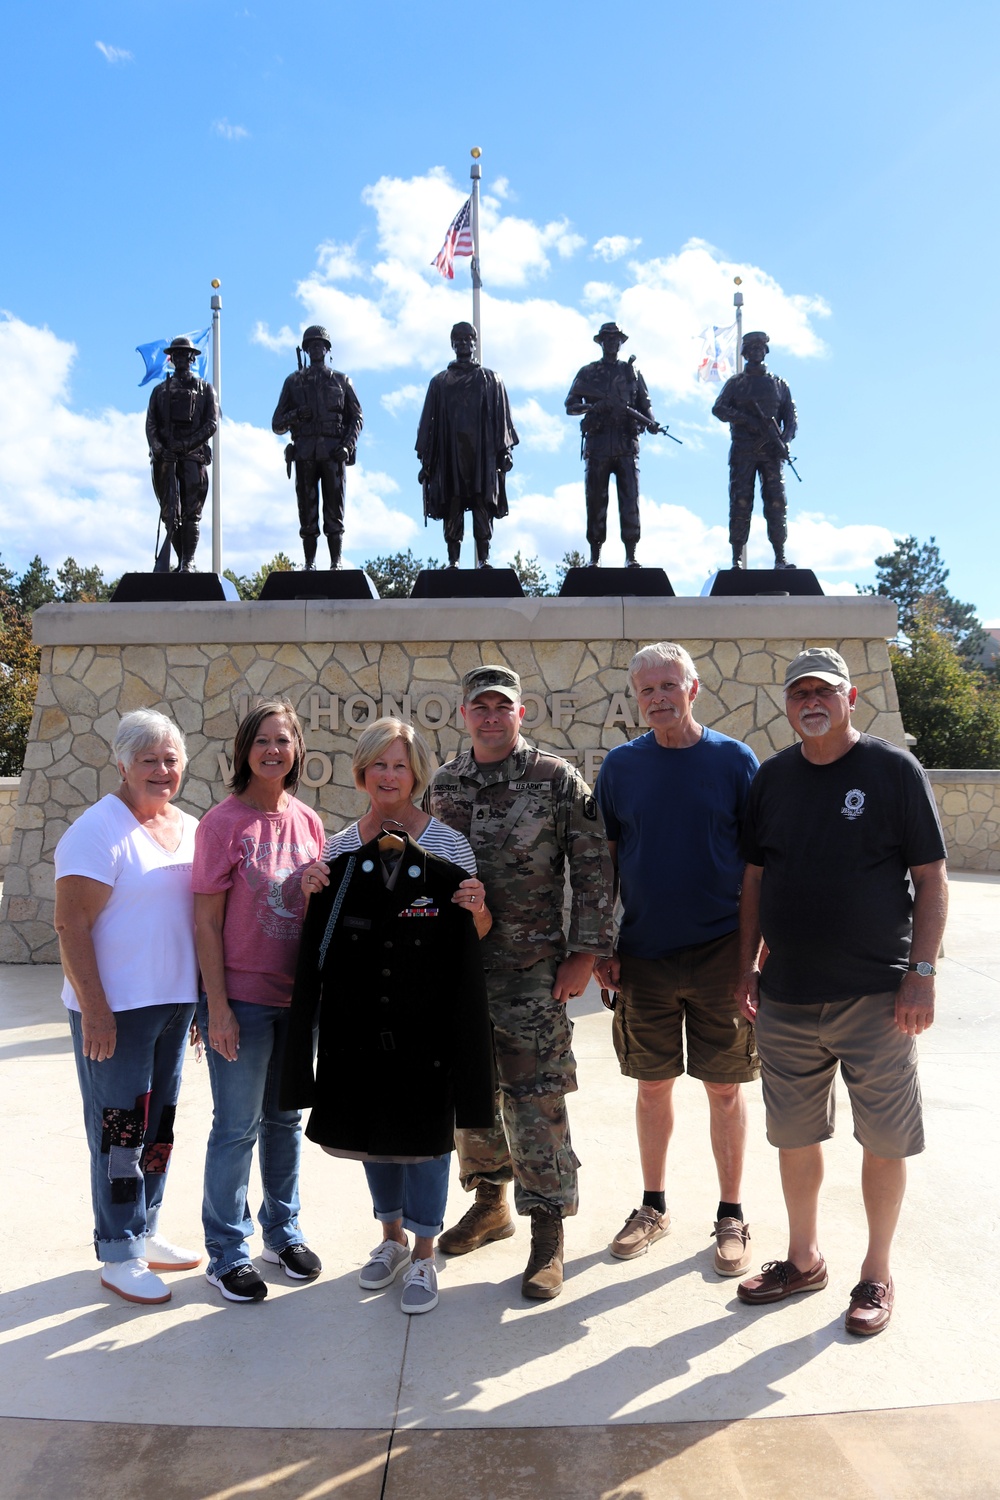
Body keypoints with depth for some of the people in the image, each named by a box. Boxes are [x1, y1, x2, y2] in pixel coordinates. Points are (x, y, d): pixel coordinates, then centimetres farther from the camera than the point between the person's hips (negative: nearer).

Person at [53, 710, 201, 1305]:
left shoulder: (191, 828, 9)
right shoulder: (101, 829, -13)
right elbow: (71, 924, -17)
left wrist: (203, 997, 16)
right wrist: (94, 1008, -20)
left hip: (175, 1003, 7)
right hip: (115, 1009, -7)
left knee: (159, 1126, 17)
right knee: (119, 1129, 3)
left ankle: (145, 1234, 33)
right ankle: (119, 1257, 19)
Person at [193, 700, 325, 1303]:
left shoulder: (307, 821, 4)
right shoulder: (223, 823, -11)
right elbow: (207, 921, -11)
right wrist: (217, 1005, -13)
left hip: (296, 996, 5)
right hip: (242, 998, -5)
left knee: (286, 1117, 18)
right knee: (237, 1127, 6)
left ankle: (283, 1230, 36)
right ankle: (228, 1252, 24)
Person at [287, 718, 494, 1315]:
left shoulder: (448, 844, -6)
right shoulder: (340, 848, 3)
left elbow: (477, 935, 0)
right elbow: (322, 934, 9)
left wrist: (477, 909, -22)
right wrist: (310, 893, -10)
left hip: (428, 1015, -3)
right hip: (358, 1013, 3)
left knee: (425, 1127, 5)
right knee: (371, 1125, 16)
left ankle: (424, 1255, 25)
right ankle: (392, 1237, 38)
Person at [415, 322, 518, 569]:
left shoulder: (490, 379, 16)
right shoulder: (440, 382, 17)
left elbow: (501, 417, 10)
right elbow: (429, 421, 13)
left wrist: (505, 450, -1)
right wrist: (425, 457, 6)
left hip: (482, 453, -1)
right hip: (449, 454, 1)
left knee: (483, 506, -6)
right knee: (452, 507, -4)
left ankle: (484, 560, -6)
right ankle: (453, 560, -3)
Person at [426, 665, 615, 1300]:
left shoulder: (558, 780, -5)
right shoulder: (443, 785, 8)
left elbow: (593, 870, -6)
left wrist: (584, 953, -10)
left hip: (531, 971, -5)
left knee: (534, 1100, -1)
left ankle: (549, 1231, 14)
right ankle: (491, 1202, 35)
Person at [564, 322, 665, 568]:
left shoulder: (631, 371, 16)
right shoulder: (588, 373, 13)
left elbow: (644, 403, 14)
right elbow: (570, 405, 7)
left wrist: (650, 422, -6)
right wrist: (592, 407, -11)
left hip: (626, 444, 0)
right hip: (597, 444, 0)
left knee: (630, 499, -8)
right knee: (596, 501, 0)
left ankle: (631, 555, -6)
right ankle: (595, 555, 7)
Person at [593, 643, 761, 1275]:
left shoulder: (735, 760, -3)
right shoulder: (621, 765, 2)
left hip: (720, 953, -2)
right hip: (644, 954, 2)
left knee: (726, 1089, 8)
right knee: (653, 1085, 13)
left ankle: (732, 1215, 26)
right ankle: (654, 1207, 30)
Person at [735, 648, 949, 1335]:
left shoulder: (895, 769, -4)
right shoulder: (772, 777, 6)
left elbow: (932, 879, -4)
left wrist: (921, 972, -11)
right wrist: (748, 966, 8)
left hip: (876, 995, -3)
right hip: (786, 995, 4)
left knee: (884, 1138, 7)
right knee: (794, 1134, 14)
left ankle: (877, 1274, 27)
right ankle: (804, 1259, 33)